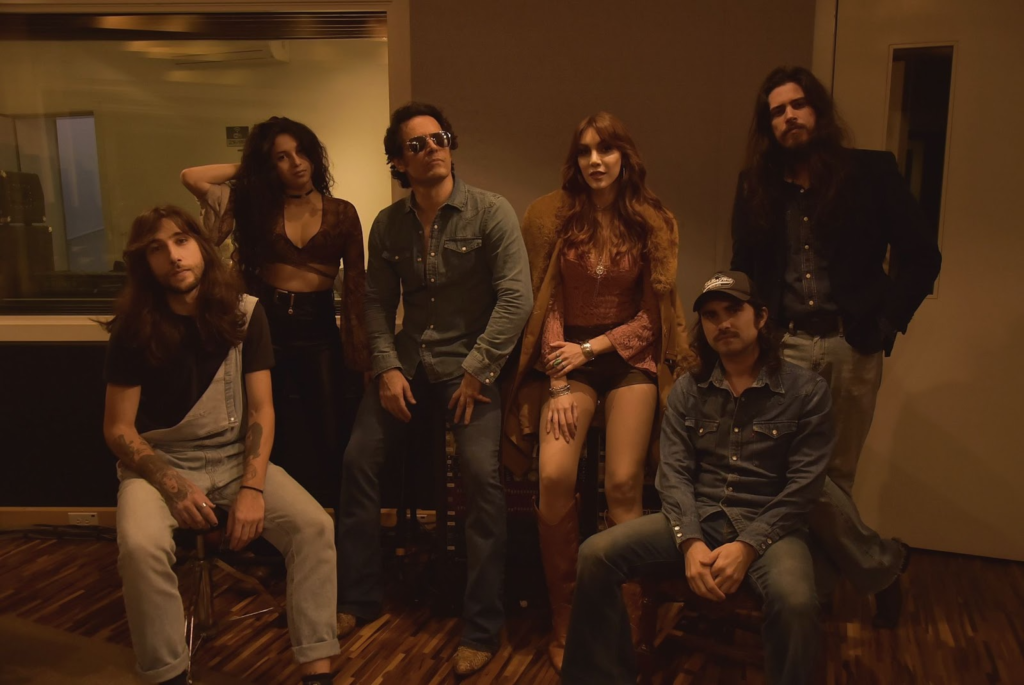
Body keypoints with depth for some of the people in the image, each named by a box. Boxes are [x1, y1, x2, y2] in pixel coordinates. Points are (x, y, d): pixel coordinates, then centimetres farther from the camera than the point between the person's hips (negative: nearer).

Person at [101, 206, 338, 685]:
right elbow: (118, 429, -5)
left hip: (235, 458, 2)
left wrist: (252, 488, -18)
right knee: (140, 547, -32)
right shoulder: (135, 328, -8)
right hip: (160, 462, -1)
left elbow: (261, 410, -5)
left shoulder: (244, 314, -4)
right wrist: (173, 486, -20)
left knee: (315, 526, -21)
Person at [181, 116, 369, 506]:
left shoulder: (341, 213, 2)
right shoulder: (255, 204, 4)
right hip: (267, 327, 1)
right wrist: (247, 169, 3)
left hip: (320, 331, 0)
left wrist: (360, 354, -4)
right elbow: (191, 178, -5)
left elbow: (355, 286, 1)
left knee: (329, 441, 5)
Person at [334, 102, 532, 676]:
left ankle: (483, 628, -11)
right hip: (409, 359, 5)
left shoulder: (490, 212, -7)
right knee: (359, 458, -4)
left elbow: (516, 297, -14)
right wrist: (387, 368, -6)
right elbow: (378, 303, 8)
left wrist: (477, 371, -16)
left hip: (471, 359, -5)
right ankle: (360, 598, 16)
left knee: (482, 470, -24)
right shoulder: (388, 225, 7)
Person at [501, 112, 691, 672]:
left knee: (623, 485, -13)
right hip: (569, 356, 0)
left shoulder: (655, 224, 3)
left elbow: (653, 313, 4)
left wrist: (592, 349, -8)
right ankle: (563, 619, -3)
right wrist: (558, 381, -8)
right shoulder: (554, 215, 2)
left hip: (630, 355, 0)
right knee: (554, 478, -19)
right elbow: (546, 302, 1)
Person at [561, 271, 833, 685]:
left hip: (769, 527, -2)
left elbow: (803, 485, -6)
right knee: (595, 555, -19)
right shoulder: (687, 390, 9)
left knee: (795, 601, -36)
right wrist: (691, 542, -16)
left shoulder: (806, 389, 0)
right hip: (697, 520, 3)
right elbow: (674, 473, 1)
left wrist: (747, 546, -18)